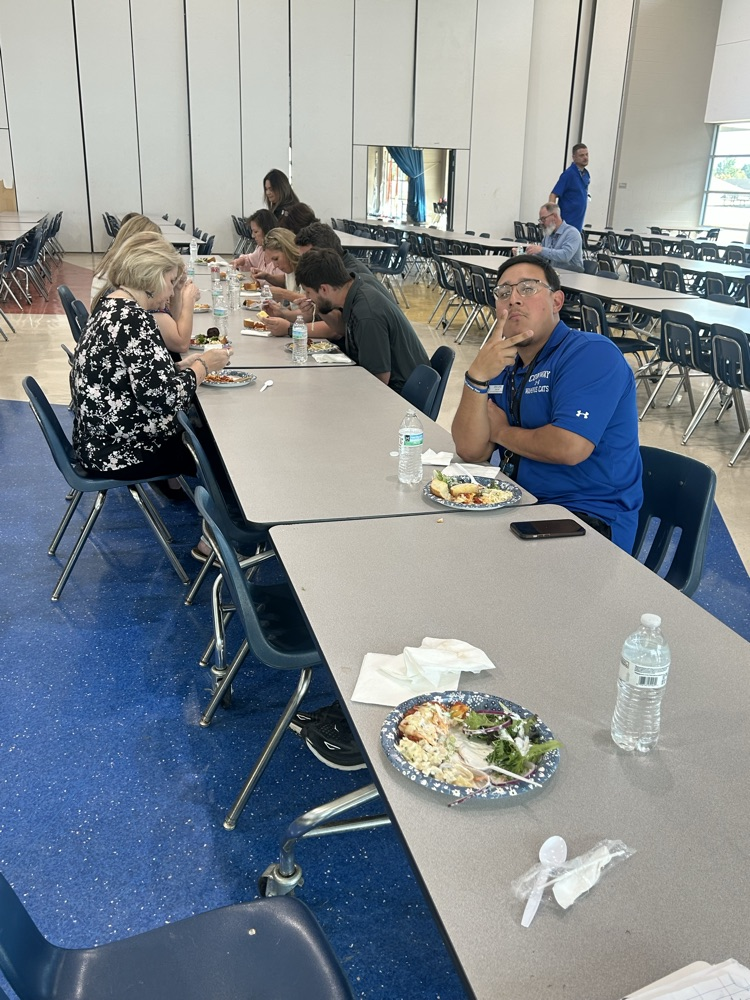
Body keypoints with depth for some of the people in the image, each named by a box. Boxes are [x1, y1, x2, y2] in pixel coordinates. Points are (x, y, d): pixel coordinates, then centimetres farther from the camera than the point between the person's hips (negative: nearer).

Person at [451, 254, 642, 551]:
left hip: (588, 519, -7)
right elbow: (470, 451, -1)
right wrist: (477, 376, -17)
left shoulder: (592, 354, -11)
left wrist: (501, 432, -7)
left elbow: (569, 448, -25)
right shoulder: (502, 362, 11)